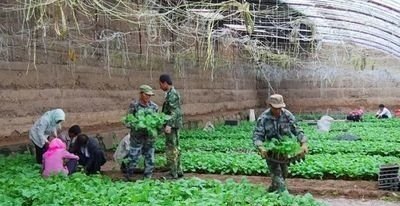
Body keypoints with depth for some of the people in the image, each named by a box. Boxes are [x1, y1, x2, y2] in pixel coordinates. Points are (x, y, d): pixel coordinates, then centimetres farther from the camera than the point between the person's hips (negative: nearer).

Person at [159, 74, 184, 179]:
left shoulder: (172, 94, -15)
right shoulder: (172, 93, 16)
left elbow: (174, 111, -23)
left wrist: (169, 125, -30)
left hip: (172, 125, -10)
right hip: (174, 125, 10)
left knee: (171, 148, -6)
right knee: (175, 148, 14)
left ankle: (173, 173, -2)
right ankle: (178, 171, 20)